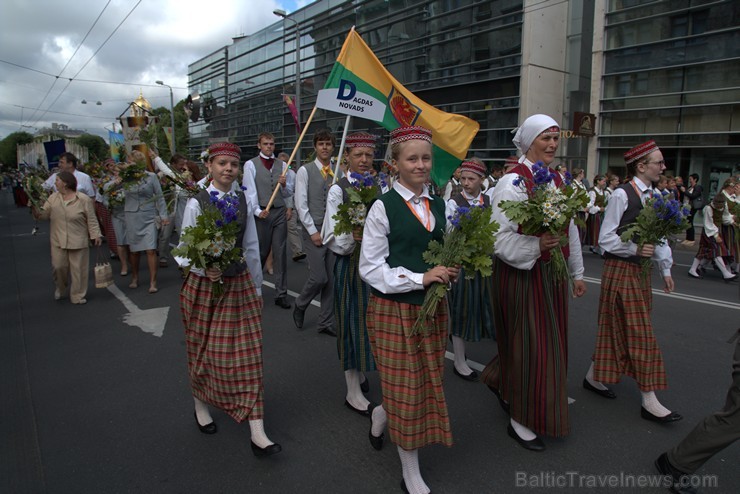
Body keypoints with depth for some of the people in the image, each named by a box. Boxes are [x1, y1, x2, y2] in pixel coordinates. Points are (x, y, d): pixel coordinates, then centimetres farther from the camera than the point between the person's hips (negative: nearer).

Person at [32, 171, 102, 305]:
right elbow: (45, 213, 4)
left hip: (78, 241, -3)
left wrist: (96, 235, -11)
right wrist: (36, 212, -17)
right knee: (58, 267, 8)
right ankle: (60, 289, 35)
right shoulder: (53, 198, 5)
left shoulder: (84, 199, -8)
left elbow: (91, 220, -7)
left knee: (78, 269, 4)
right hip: (58, 241, 4)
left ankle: (78, 296, 17)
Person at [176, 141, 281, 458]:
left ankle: (257, 433, 5)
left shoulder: (243, 201, 2)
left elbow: (252, 248, 7)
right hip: (204, 286, -2)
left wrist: (257, 287, 10)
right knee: (203, 352, 15)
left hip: (239, 284, 2)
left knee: (247, 356, 0)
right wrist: (204, 270, -26)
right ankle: (201, 406, 43)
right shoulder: (197, 203, -8)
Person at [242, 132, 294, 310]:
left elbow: (289, 193, 13)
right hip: (261, 213, -3)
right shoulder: (251, 164, 0)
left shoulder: (283, 165, 11)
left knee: (280, 253, 5)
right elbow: (249, 191, -7)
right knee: (260, 253, 6)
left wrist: (284, 184, -8)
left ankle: (281, 294, 12)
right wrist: (257, 210, -19)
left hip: (280, 212, 3)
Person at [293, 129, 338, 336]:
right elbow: (301, 204, -6)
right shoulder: (305, 171, -2)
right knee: (318, 278, -6)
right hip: (314, 231, -3)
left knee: (332, 279, 6)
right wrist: (313, 231, -9)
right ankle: (300, 305, 25)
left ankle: (326, 322, 19)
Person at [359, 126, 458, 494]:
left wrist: (448, 272, -3)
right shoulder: (383, 207, -11)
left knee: (428, 383, 14)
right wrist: (420, 278, -20)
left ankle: (381, 415, 46)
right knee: (406, 387, 5)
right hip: (394, 309, -6)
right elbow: (370, 268, -13)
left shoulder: (438, 205, 8)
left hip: (433, 307, 6)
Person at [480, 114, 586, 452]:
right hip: (521, 275, -8)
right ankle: (520, 420, 19)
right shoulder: (512, 183, -13)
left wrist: (577, 273, 20)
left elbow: (571, 231, 17)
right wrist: (536, 244, -31)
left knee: (548, 341, 17)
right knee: (528, 344, 0)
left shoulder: (558, 182, 11)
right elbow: (498, 237, -20)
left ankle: (500, 380, 42)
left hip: (552, 274, 8)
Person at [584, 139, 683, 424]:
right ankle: (649, 402, 7)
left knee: (618, 330, 14)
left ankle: (594, 377, 29)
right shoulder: (621, 195, -14)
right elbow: (605, 239, -15)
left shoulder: (653, 196, 11)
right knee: (638, 334, -3)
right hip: (620, 270, -8)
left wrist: (665, 269, 15)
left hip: (640, 269, 8)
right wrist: (634, 249, -24)